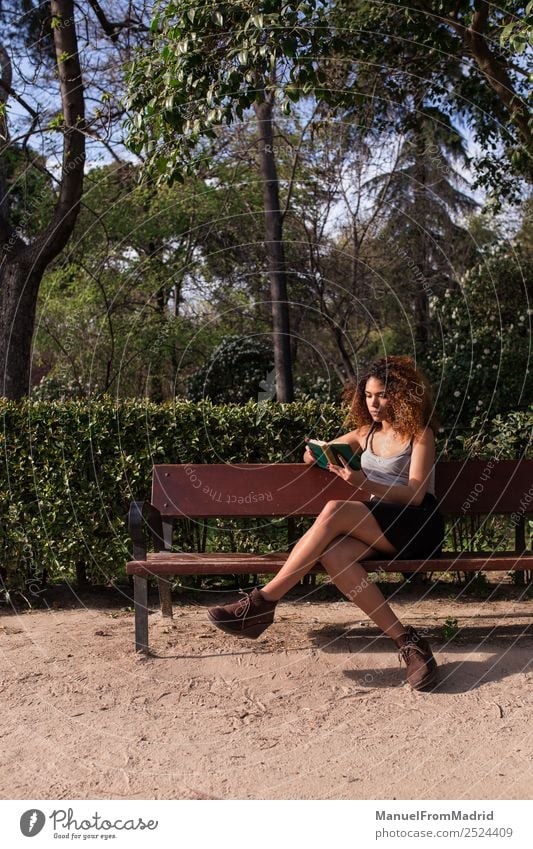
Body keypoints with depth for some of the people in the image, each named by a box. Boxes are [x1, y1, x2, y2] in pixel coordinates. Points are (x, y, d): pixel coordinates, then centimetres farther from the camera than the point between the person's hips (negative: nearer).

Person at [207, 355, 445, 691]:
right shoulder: (366, 433, 21)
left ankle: (264, 601, -30)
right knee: (333, 555, -31)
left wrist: (364, 483, -26)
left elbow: (415, 493, -10)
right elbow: (312, 454, 28)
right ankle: (406, 640, -31)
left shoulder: (420, 434, 4)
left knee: (337, 509, -31)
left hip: (420, 526, -5)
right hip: (377, 526, 5)